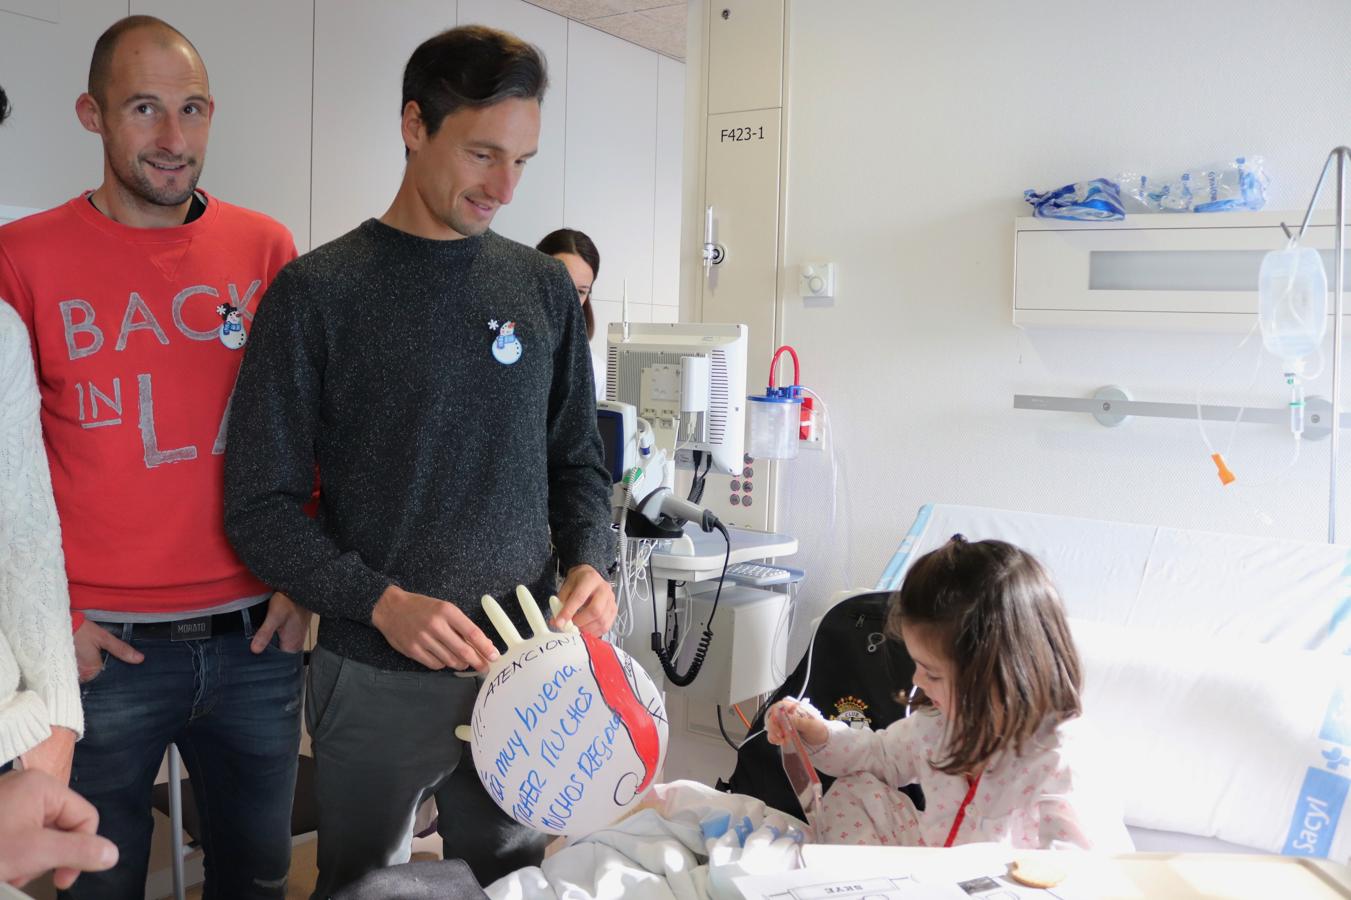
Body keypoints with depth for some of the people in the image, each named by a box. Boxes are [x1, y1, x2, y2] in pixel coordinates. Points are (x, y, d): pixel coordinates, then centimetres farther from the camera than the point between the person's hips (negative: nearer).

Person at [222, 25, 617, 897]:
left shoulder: (544, 287, 5)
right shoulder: (318, 292, -7)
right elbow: (261, 505, -7)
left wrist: (590, 563, -7)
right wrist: (381, 603, -20)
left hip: (523, 668, 3)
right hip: (376, 682, -3)